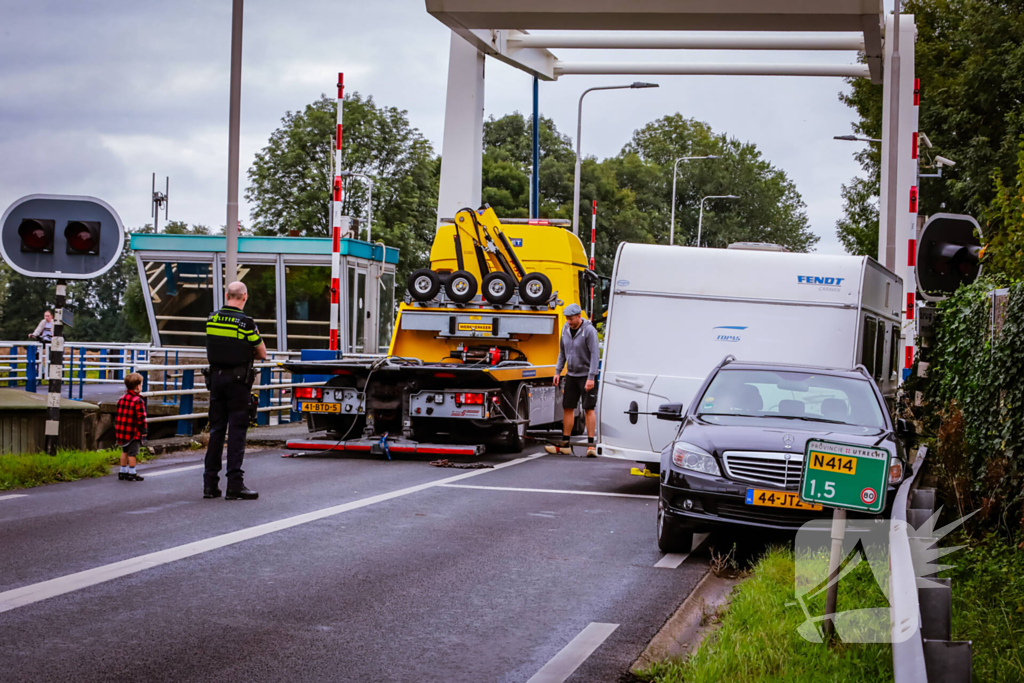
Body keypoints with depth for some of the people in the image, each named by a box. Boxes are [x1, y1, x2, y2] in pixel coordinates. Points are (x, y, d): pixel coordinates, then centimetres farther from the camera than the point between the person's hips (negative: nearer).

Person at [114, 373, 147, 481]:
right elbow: (141, 418, -18)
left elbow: (118, 415, 13)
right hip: (133, 432, -7)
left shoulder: (122, 399, 7)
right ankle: (132, 473, 5)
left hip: (121, 431, 7)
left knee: (125, 451, 18)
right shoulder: (138, 401, -17)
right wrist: (144, 430, -8)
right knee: (132, 453, 0)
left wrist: (117, 427, 22)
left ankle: (123, 472, 23)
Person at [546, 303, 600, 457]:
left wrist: (591, 377, -23)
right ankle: (565, 444, 13)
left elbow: (595, 355, -18)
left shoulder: (589, 330, -16)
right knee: (568, 408, 7)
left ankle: (591, 445, -6)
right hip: (571, 375, 7)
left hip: (586, 376, -7)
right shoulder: (566, 328, 4)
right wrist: (558, 371, 11)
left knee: (589, 409, -7)